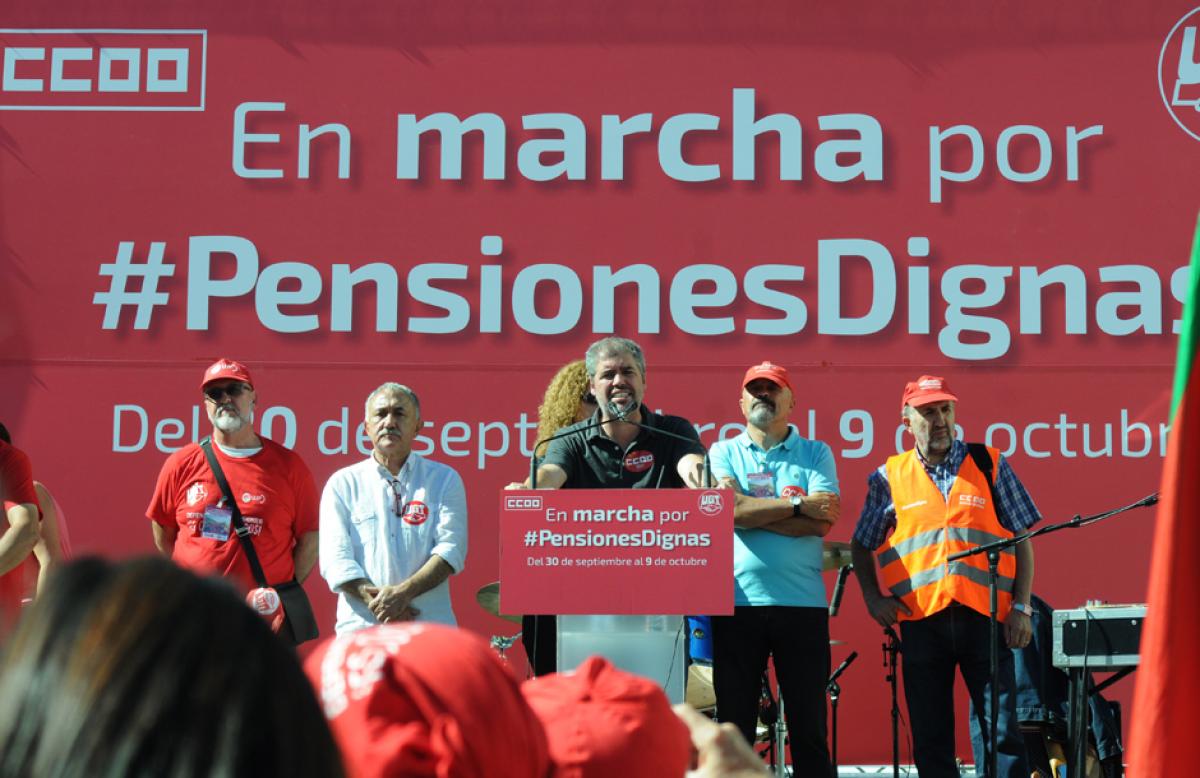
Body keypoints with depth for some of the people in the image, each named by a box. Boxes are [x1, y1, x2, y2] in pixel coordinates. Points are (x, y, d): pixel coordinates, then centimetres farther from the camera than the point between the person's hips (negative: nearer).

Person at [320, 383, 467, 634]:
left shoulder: (444, 480, 12)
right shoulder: (343, 484, 11)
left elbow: (451, 550, 1)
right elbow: (335, 560, 2)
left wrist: (404, 592, -14)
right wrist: (379, 603, -13)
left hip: (430, 625, 0)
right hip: (361, 628, 0)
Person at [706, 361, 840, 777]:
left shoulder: (816, 454, 10)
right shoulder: (724, 453, 10)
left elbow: (822, 522, -6)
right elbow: (731, 509, -9)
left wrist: (755, 510, -9)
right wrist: (800, 504, -8)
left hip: (803, 603, 0)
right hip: (737, 602, 0)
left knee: (809, 724, 2)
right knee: (734, 722, 4)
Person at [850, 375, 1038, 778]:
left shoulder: (990, 465, 8)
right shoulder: (889, 478, 10)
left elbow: (1022, 540, 8)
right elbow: (861, 545, 19)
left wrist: (1021, 606, 0)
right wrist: (872, 596, 3)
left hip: (985, 616, -1)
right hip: (921, 620, 1)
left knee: (1002, 731, -5)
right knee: (930, 740, 5)